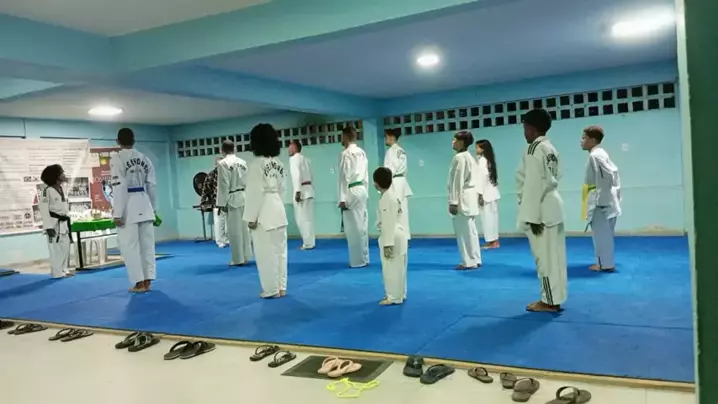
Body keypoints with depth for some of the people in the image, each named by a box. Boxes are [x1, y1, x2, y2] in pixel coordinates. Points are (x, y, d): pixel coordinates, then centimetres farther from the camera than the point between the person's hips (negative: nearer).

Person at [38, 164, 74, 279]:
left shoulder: (61, 189, 13)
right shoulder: (47, 191, -13)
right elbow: (44, 210, -16)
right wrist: (48, 227, -20)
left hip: (64, 223, 8)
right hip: (54, 223, -8)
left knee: (65, 247, 13)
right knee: (56, 249, -6)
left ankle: (64, 269, 24)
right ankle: (58, 272, 1)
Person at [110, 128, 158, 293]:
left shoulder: (116, 158, -9)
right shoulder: (144, 158, 8)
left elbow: (119, 187, -14)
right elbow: (152, 185, 10)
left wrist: (118, 213, -12)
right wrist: (153, 208, 19)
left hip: (128, 206, -6)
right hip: (144, 204, 6)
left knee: (130, 245, 2)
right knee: (147, 243, 9)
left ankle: (139, 283, 4)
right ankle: (147, 281, 15)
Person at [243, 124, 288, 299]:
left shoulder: (257, 164, -13)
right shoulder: (279, 164, 8)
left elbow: (255, 192, -15)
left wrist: (251, 217, -11)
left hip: (263, 212, -8)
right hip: (278, 209, 8)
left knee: (266, 252, 1)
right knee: (279, 249, 12)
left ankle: (272, 289, 8)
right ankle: (281, 287, 19)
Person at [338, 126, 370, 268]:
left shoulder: (346, 154, -13)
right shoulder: (362, 152, 11)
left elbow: (345, 177, -15)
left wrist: (343, 198, -14)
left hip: (352, 192, -8)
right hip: (362, 191, 8)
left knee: (354, 228, -2)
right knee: (362, 226, 13)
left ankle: (358, 260, 3)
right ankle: (364, 258, 20)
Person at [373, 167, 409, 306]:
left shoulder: (386, 199, -20)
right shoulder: (394, 194, 11)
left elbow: (389, 223, -22)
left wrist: (388, 244, -21)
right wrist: (405, 236, 22)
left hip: (392, 237, -10)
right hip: (400, 235, 10)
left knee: (391, 269, 0)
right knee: (398, 268, 18)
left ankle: (394, 297, 8)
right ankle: (399, 294, 28)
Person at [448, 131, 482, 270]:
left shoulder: (459, 157, -15)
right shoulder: (469, 157, 16)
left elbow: (457, 181, -19)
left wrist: (453, 202, -18)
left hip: (463, 199, -10)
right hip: (470, 197, 10)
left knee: (464, 231, -4)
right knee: (470, 230, 14)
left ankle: (470, 262, 1)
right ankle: (475, 260, 21)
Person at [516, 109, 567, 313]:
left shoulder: (534, 149, -15)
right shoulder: (551, 149, 13)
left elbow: (533, 184, -19)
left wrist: (533, 216, -18)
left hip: (541, 209, -9)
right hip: (552, 205, 9)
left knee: (545, 256, -1)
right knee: (553, 256, 13)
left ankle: (550, 301, 8)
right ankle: (554, 298, 23)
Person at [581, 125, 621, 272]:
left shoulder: (595, 155, -17)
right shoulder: (600, 153, 13)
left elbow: (608, 176, -23)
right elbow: (613, 173, 17)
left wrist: (601, 199, -19)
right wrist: (616, 192, 19)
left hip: (600, 200, -10)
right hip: (603, 199, 10)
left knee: (601, 233, -3)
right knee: (602, 233, 16)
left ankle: (606, 264, 4)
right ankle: (605, 261, 24)